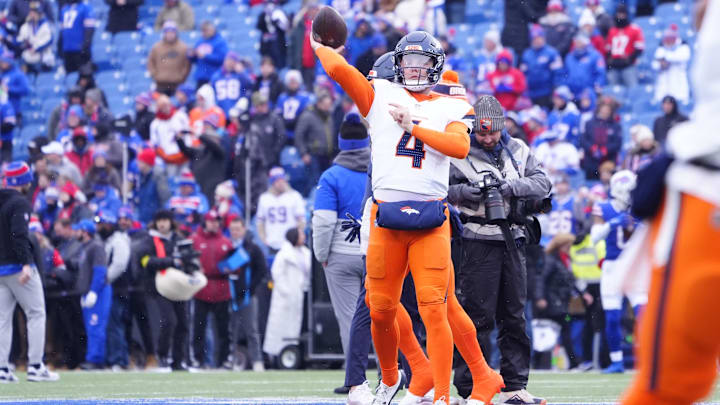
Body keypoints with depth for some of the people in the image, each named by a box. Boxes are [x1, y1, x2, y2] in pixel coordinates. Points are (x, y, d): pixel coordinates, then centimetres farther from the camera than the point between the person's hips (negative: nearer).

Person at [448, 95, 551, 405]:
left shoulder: (517, 150, 10)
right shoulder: (458, 154, -4)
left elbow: (542, 183, 1)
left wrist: (511, 186, -16)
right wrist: (463, 191, -27)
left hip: (512, 240, 5)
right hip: (478, 242, -5)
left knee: (515, 316, 8)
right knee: (479, 316, -8)